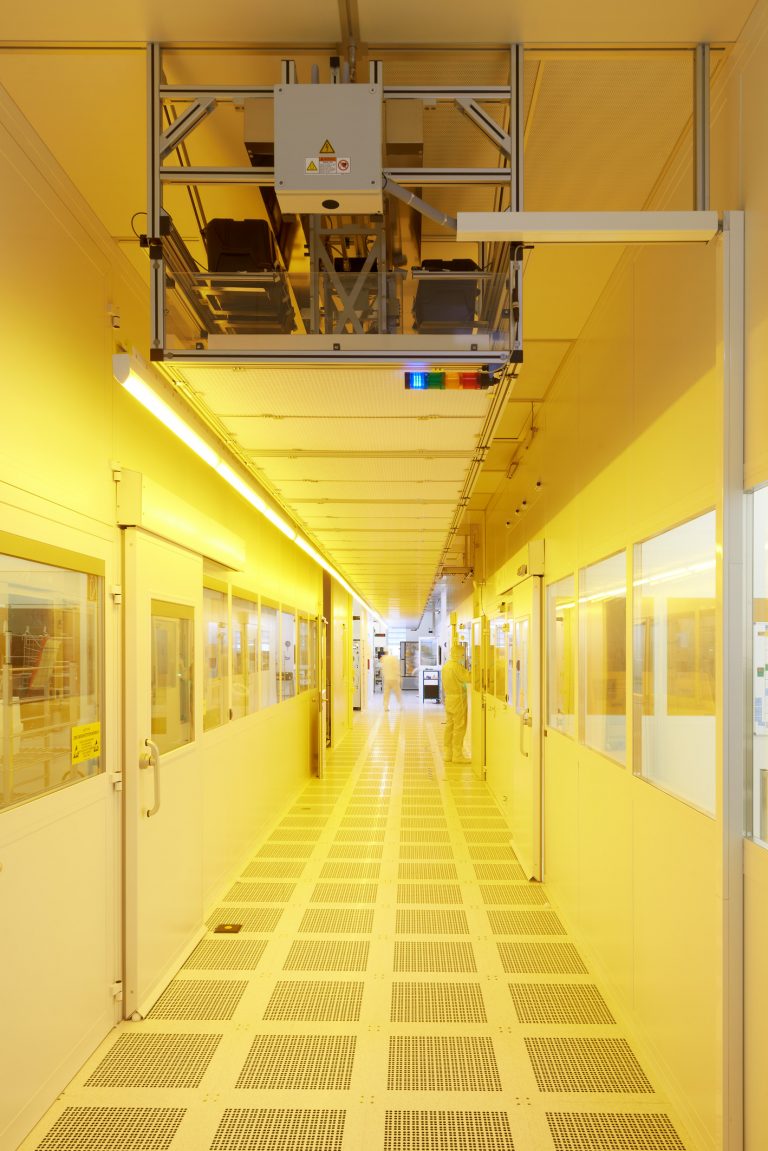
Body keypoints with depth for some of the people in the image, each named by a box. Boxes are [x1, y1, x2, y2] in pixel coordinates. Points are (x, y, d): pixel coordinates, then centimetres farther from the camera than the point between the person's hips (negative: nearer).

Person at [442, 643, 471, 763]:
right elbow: (468, 677, -20)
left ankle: (448, 753, 14)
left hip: (448, 698, 9)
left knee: (450, 726, 11)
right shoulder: (456, 666, -16)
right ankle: (457, 755, -2)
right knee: (459, 727, -4)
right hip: (458, 698, -9)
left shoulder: (446, 665, 13)